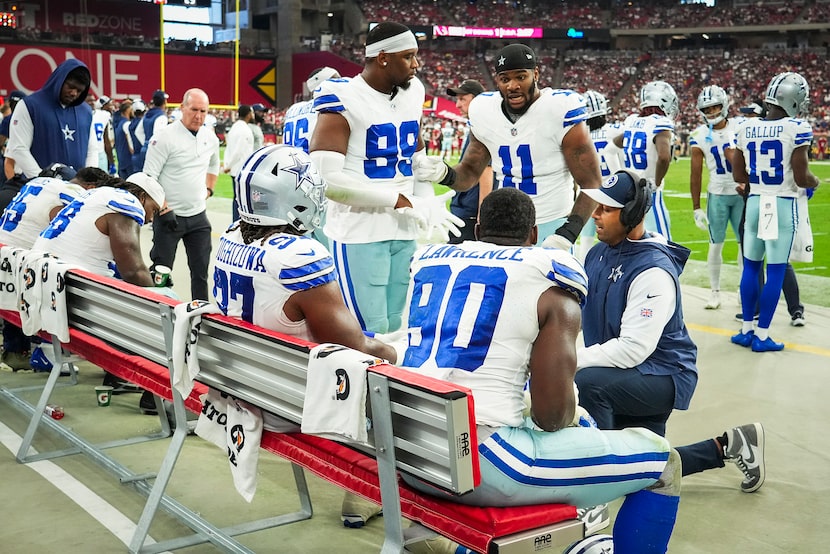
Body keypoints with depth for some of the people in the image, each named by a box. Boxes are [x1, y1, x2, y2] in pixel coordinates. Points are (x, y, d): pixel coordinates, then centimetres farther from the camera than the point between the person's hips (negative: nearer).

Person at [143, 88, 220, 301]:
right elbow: (149, 178, -13)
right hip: (169, 216, -5)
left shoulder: (210, 137, 6)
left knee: (201, 269, 10)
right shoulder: (165, 137, -12)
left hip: (198, 216, 5)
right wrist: (163, 209, -18)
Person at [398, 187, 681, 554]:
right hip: (479, 461, -7)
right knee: (661, 461, 7)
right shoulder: (549, 282, -2)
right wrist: (567, 419, 15)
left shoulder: (428, 263, 15)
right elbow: (552, 414, -10)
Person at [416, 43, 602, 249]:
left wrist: (568, 233, -22)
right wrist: (445, 175, -9)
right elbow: (470, 171, 14)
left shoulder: (560, 110, -14)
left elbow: (592, 183, -10)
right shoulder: (484, 111, 1)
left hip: (552, 230, -4)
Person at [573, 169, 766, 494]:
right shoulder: (599, 254, 0)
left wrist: (572, 360, -34)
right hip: (627, 380, 9)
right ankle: (729, 446, 31)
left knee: (586, 382, -34)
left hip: (664, 375, -9)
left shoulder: (653, 272, -26)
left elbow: (633, 349, -33)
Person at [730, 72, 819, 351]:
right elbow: (801, 178, -13)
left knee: (751, 267, 14)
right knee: (776, 271, 3)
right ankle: (761, 335, 7)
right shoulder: (797, 129, -12)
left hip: (755, 202, 5)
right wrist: (816, 182, 8)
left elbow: (738, 175, 7)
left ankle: (746, 329, 20)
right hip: (783, 205, -5)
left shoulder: (747, 129, 3)